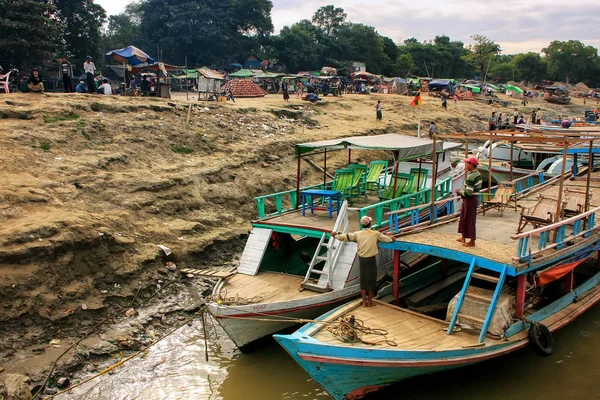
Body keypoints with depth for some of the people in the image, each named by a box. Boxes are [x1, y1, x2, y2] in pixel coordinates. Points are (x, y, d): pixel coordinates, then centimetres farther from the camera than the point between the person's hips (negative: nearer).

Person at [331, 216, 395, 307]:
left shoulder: (357, 234, -4)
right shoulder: (375, 234, -9)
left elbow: (346, 237, 5)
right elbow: (388, 239, 3)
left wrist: (336, 236, 23)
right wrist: (389, 235, 26)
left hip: (361, 259, 3)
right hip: (371, 259, -3)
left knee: (363, 280, 11)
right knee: (371, 280, 9)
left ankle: (364, 302, 17)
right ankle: (370, 301, 15)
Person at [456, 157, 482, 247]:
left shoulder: (471, 177, -24)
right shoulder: (478, 174, 8)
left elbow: (468, 192, -26)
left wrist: (460, 191, -9)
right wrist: (462, 192, 13)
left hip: (470, 200, -10)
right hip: (474, 198, 10)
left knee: (469, 220, 1)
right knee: (463, 218, 20)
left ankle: (472, 241, 10)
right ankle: (463, 237, 32)